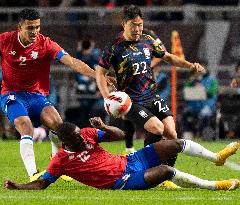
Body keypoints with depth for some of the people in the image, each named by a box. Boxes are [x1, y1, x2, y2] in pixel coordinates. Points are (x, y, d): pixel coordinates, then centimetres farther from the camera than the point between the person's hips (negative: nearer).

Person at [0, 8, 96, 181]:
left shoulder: (45, 44, -8)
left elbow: (71, 61, -18)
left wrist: (96, 75, -31)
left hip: (37, 95, 1)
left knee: (57, 123, -21)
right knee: (27, 129, -27)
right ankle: (33, 174, -29)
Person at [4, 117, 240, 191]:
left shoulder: (86, 134, 3)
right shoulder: (61, 161, -10)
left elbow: (119, 135, 7)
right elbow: (41, 184, -6)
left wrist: (103, 127, -13)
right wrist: (16, 186, -19)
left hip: (130, 161, 7)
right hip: (123, 181, -7)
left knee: (175, 144, -1)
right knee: (165, 171, -28)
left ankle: (217, 157, 15)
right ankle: (215, 185, -19)